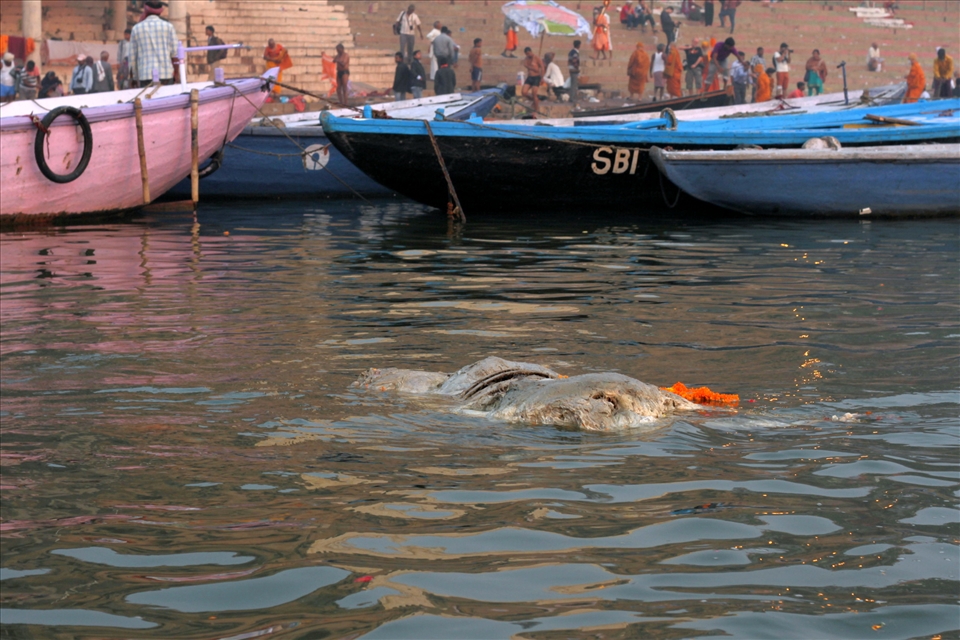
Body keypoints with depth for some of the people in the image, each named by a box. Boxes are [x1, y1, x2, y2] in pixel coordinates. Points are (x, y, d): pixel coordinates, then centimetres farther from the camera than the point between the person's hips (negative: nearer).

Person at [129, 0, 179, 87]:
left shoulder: (136, 28, 8)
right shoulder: (168, 26, 6)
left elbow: (132, 57, 9)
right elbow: (175, 53, 1)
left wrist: (134, 78, 16)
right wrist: (176, 73, 10)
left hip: (145, 76, 0)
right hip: (166, 74, 0)